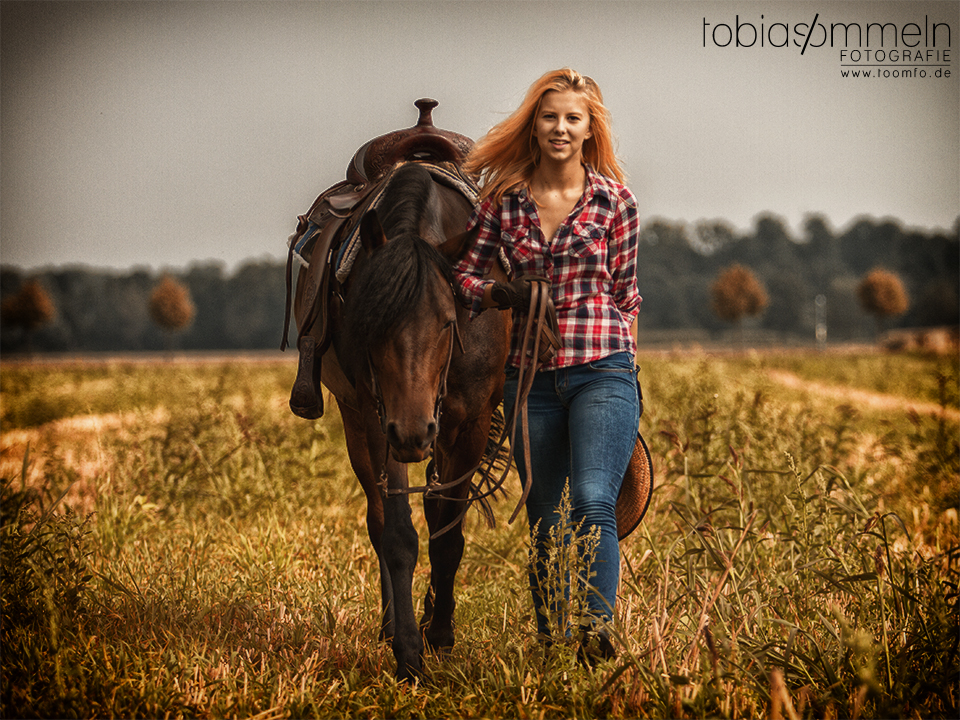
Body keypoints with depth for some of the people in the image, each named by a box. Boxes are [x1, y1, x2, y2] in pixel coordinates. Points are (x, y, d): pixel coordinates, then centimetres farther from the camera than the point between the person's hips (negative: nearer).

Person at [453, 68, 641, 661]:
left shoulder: (615, 200, 1)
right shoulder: (504, 199, 4)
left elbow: (625, 294, 9)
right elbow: (464, 276, 7)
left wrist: (624, 371, 9)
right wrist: (504, 294, -13)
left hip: (603, 372, -3)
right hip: (532, 375, 3)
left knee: (593, 501, -22)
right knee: (545, 519, 9)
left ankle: (599, 632, -29)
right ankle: (549, 644, 17)